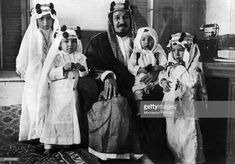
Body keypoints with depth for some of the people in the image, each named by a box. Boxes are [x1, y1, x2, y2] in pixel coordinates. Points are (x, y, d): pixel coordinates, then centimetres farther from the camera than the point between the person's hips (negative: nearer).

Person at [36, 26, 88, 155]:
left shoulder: (80, 57, 9)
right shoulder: (56, 57, -1)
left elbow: (85, 75, 6)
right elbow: (50, 75, -10)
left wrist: (82, 69, -16)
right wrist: (64, 68, -23)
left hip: (73, 94, 4)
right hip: (58, 94, -3)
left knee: (72, 118, 8)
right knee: (55, 118, -4)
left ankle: (68, 141, 21)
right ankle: (48, 144, 4)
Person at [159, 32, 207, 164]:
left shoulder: (194, 67, -11)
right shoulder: (172, 66, 8)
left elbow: (192, 82, -27)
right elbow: (163, 74, 24)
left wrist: (180, 68, -21)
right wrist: (163, 80, 2)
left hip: (186, 110, -7)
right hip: (171, 108, 7)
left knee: (187, 137, -3)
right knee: (172, 137, 17)